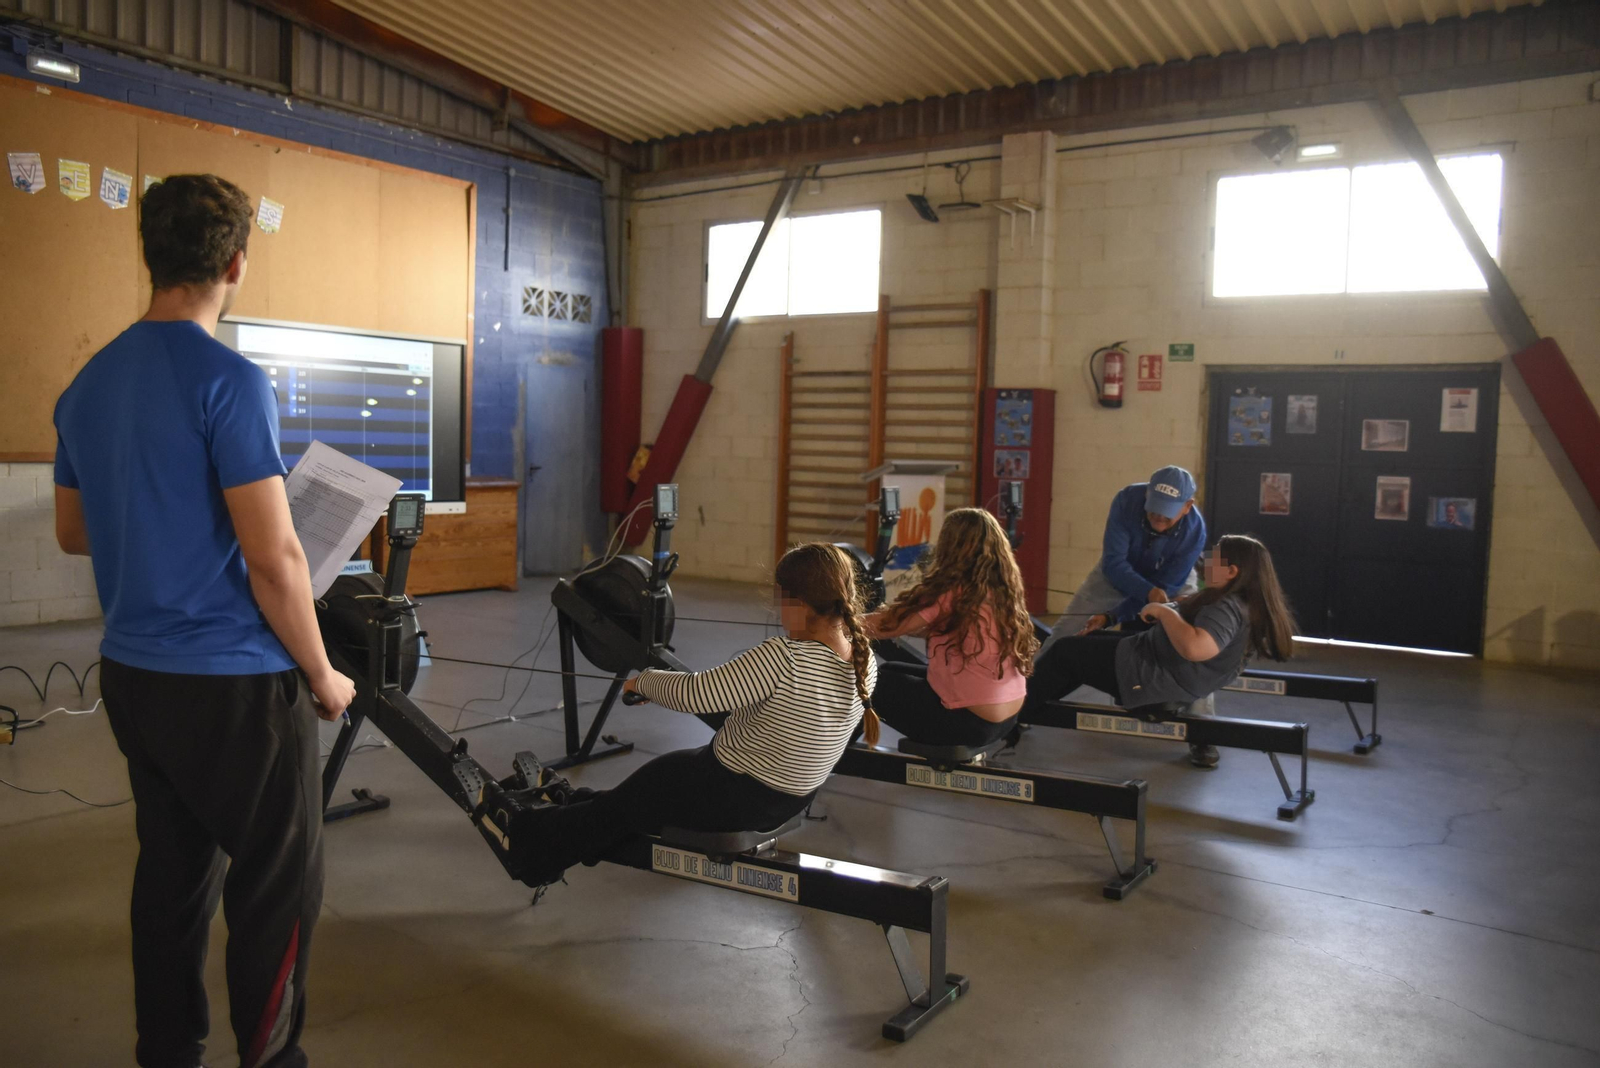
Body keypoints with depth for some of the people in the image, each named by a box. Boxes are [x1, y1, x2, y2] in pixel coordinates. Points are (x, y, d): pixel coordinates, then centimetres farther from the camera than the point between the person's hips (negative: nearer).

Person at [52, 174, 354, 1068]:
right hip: (232, 683, -8)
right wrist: (322, 675, -8)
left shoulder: (88, 384, 8)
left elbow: (73, 532, 18)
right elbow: (274, 559, -19)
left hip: (132, 674, 8)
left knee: (173, 872, 17)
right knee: (280, 887, 5)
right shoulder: (230, 381, -16)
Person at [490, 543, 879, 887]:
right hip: (794, 799, 7)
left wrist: (643, 680, -8)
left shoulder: (783, 658, -33)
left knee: (624, 804, 16)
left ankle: (526, 838, 34)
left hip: (734, 797, -7)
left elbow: (693, 694, -25)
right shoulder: (865, 660, -10)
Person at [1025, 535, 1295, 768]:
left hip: (1152, 676, -11)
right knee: (1091, 640, 26)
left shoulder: (1228, 609, -27)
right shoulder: (1241, 602, 3)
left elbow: (1194, 648, -45)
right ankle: (1034, 701, 31)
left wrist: (1164, 611, -32)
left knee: (1065, 652, 4)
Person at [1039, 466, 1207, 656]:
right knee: (1066, 631, -6)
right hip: (1116, 574, 0)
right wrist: (1149, 592, -51)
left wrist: (1111, 617, -37)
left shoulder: (1194, 530, -33)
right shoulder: (1127, 499, -34)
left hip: (1173, 580, 0)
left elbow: (1165, 586, -28)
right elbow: (1113, 562, -33)